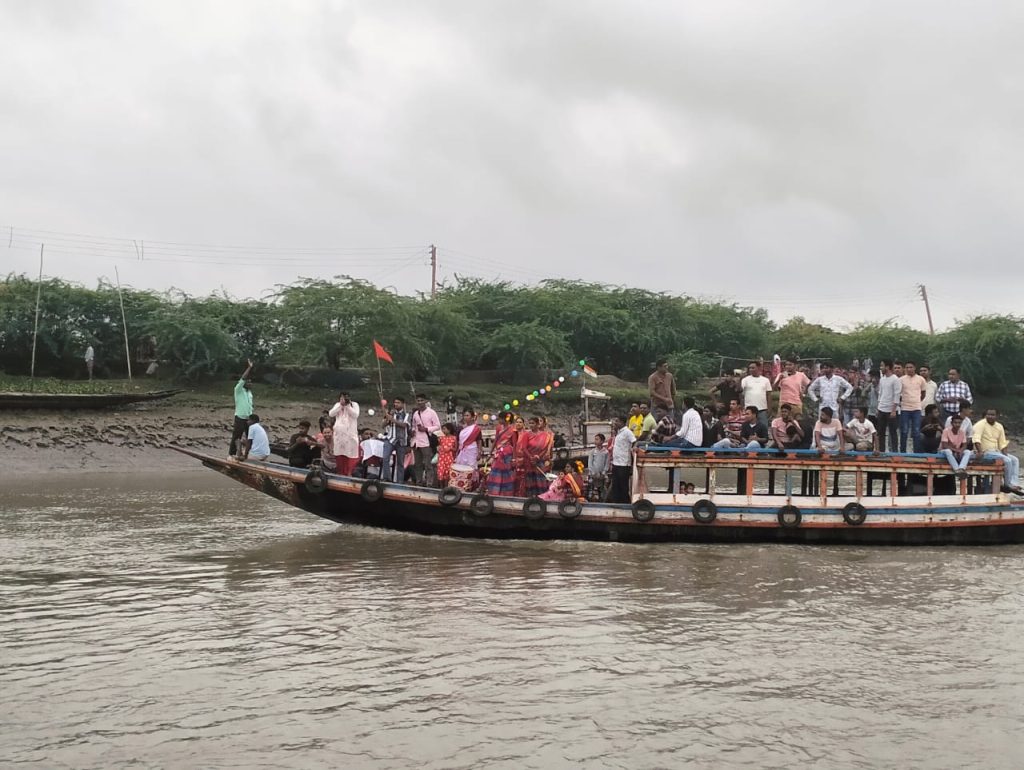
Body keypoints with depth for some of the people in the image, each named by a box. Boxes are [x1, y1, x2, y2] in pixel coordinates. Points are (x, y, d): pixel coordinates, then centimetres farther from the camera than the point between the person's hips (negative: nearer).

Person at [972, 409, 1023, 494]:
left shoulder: (999, 426, 12)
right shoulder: (981, 424, -10)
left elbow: (1002, 443, 13)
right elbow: (976, 439, -23)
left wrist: (1005, 454, -4)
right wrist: (980, 452, -34)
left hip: (996, 451, 8)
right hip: (985, 452, -8)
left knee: (1015, 460, -4)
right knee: (1007, 460, -22)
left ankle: (1013, 484, -15)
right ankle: (1007, 485, -11)